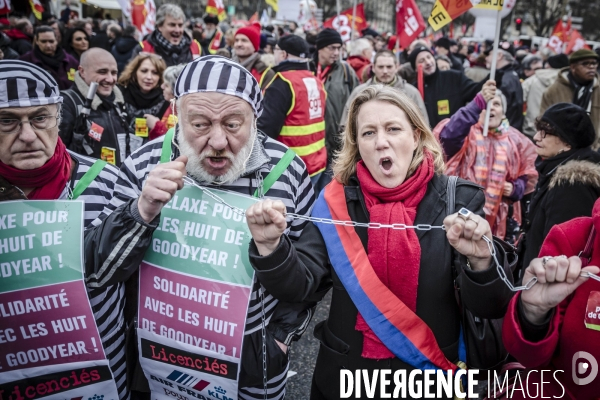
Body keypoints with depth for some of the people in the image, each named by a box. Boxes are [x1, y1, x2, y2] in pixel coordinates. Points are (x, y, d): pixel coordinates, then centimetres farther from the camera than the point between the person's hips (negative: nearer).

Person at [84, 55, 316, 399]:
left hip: (257, 346, 0)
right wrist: (143, 210, -30)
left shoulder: (287, 168, -14)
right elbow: (99, 264, -14)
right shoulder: (146, 164, -15)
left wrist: (286, 331, -1)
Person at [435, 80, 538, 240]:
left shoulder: (515, 140, 9)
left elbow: (528, 176, 17)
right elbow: (448, 135, -28)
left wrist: (515, 189, -6)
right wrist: (479, 103, -37)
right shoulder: (467, 133, -3)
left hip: (500, 219, 4)